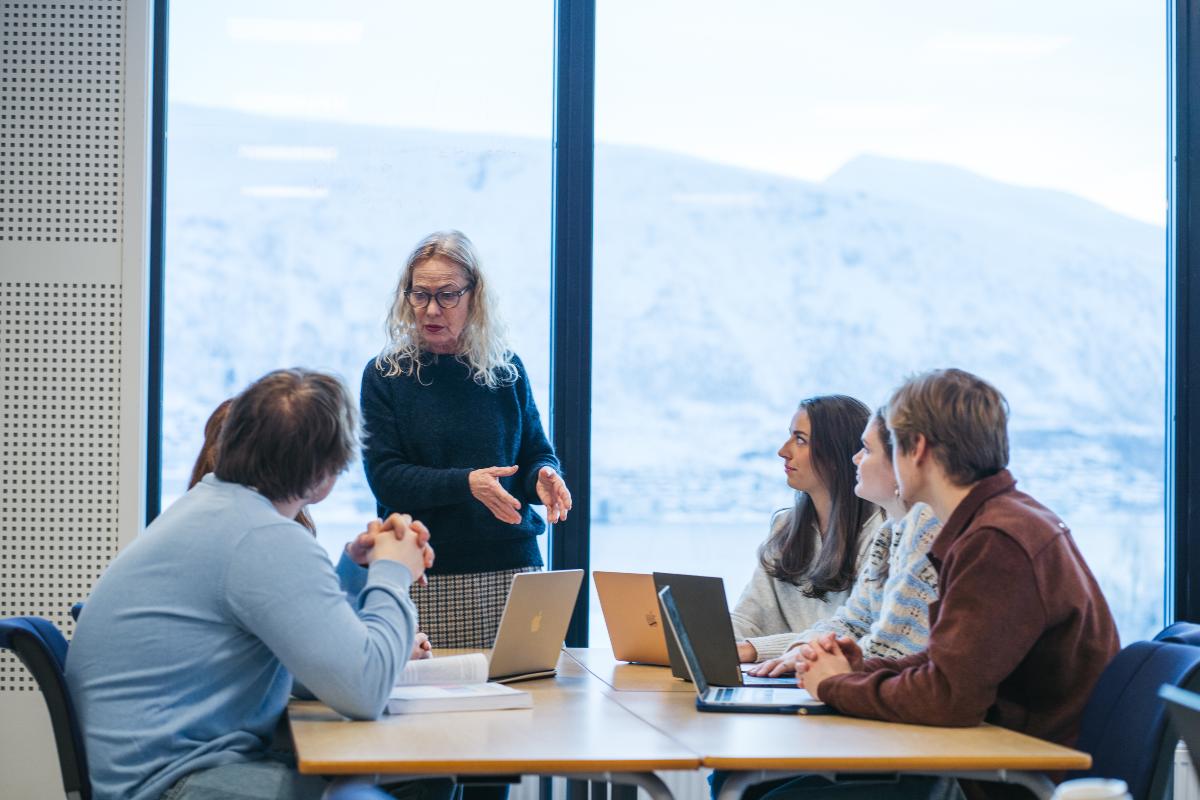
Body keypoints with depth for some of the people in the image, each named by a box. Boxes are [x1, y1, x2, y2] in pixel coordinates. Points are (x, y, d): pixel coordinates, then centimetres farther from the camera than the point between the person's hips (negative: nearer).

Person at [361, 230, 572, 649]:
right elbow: (385, 478, -6)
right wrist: (466, 484, -21)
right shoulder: (384, 376, 1)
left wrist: (543, 476, -11)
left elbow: (537, 454, 14)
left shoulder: (506, 369, 9)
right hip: (423, 579, -2)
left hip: (511, 568, 2)